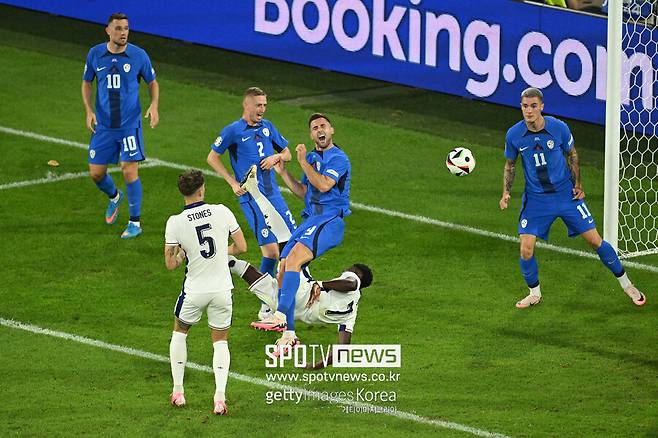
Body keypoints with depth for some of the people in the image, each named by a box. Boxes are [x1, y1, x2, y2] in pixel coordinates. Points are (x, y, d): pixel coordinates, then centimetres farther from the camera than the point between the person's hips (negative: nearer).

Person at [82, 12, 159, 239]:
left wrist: (154, 106, -11)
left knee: (130, 171, -10)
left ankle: (135, 223, 3)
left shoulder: (138, 56, -6)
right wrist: (89, 110, -2)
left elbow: (152, 83, 7)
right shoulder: (95, 54, -2)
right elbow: (86, 83, 12)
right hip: (103, 126, 3)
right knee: (96, 173, 6)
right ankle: (114, 197, 41)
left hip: (130, 125, -3)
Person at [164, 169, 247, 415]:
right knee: (220, 341, 15)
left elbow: (170, 264, -8)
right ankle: (220, 397, -1)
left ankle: (178, 392, 22)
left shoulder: (175, 223, -13)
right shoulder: (222, 212, -9)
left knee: (179, 332, 24)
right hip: (222, 289, 1)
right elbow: (241, 247, -1)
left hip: (195, 291, -1)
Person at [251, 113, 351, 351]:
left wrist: (303, 162, -14)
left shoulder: (338, 158, -6)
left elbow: (323, 185, -20)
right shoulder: (311, 157, 21)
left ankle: (280, 316, -34)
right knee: (283, 269, 0)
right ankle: (289, 335, 6)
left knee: (294, 258, -29)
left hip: (330, 220, -9)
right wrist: (283, 172, 16)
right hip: (310, 220, 9)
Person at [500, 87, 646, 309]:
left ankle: (626, 284, 18)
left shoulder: (559, 127, -13)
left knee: (595, 241, 1)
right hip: (535, 198, 1)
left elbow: (572, 154, 5)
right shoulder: (514, 135, -11)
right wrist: (506, 192, -5)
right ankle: (534, 294, 16)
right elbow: (510, 164, 7)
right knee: (526, 250, -10)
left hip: (565, 194, -1)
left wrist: (577, 184, -1)